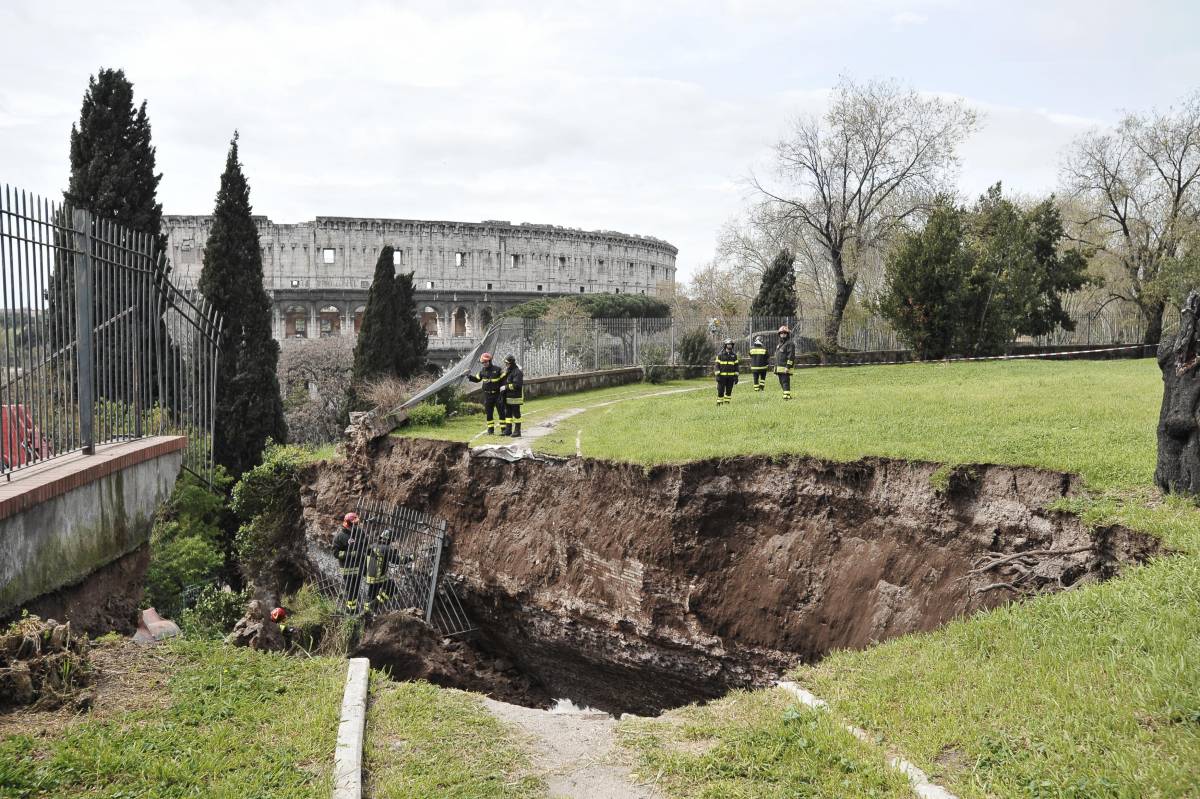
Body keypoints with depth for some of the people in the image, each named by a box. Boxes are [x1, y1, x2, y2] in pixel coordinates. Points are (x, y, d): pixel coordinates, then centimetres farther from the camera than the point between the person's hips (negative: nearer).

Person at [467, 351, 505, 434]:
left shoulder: (497, 369, -7)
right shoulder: (482, 370, 5)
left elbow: (504, 379, -4)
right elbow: (477, 379, 13)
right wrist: (470, 377, -2)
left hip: (497, 394, -4)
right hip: (487, 395, 4)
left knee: (501, 412, -2)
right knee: (489, 413, 7)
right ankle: (490, 430, 15)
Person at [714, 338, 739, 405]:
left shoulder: (734, 355, 7)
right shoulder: (720, 354, -2)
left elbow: (736, 366, 9)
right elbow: (717, 365, -4)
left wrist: (736, 376, 3)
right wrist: (717, 375, -13)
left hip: (731, 376, 3)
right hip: (722, 376, -3)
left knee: (729, 391, 5)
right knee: (721, 391, -4)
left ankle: (727, 403, 14)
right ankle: (719, 403, 5)